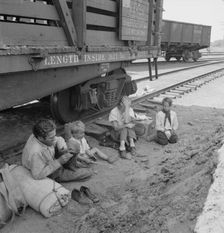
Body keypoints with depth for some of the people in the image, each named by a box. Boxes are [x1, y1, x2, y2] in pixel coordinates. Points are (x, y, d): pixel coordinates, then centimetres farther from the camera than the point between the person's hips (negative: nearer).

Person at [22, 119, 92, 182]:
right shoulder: (36, 153, -43)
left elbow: (59, 139, -1)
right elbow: (37, 175, -35)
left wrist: (62, 147, -24)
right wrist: (58, 162, -37)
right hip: (52, 175, -8)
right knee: (88, 173, -10)